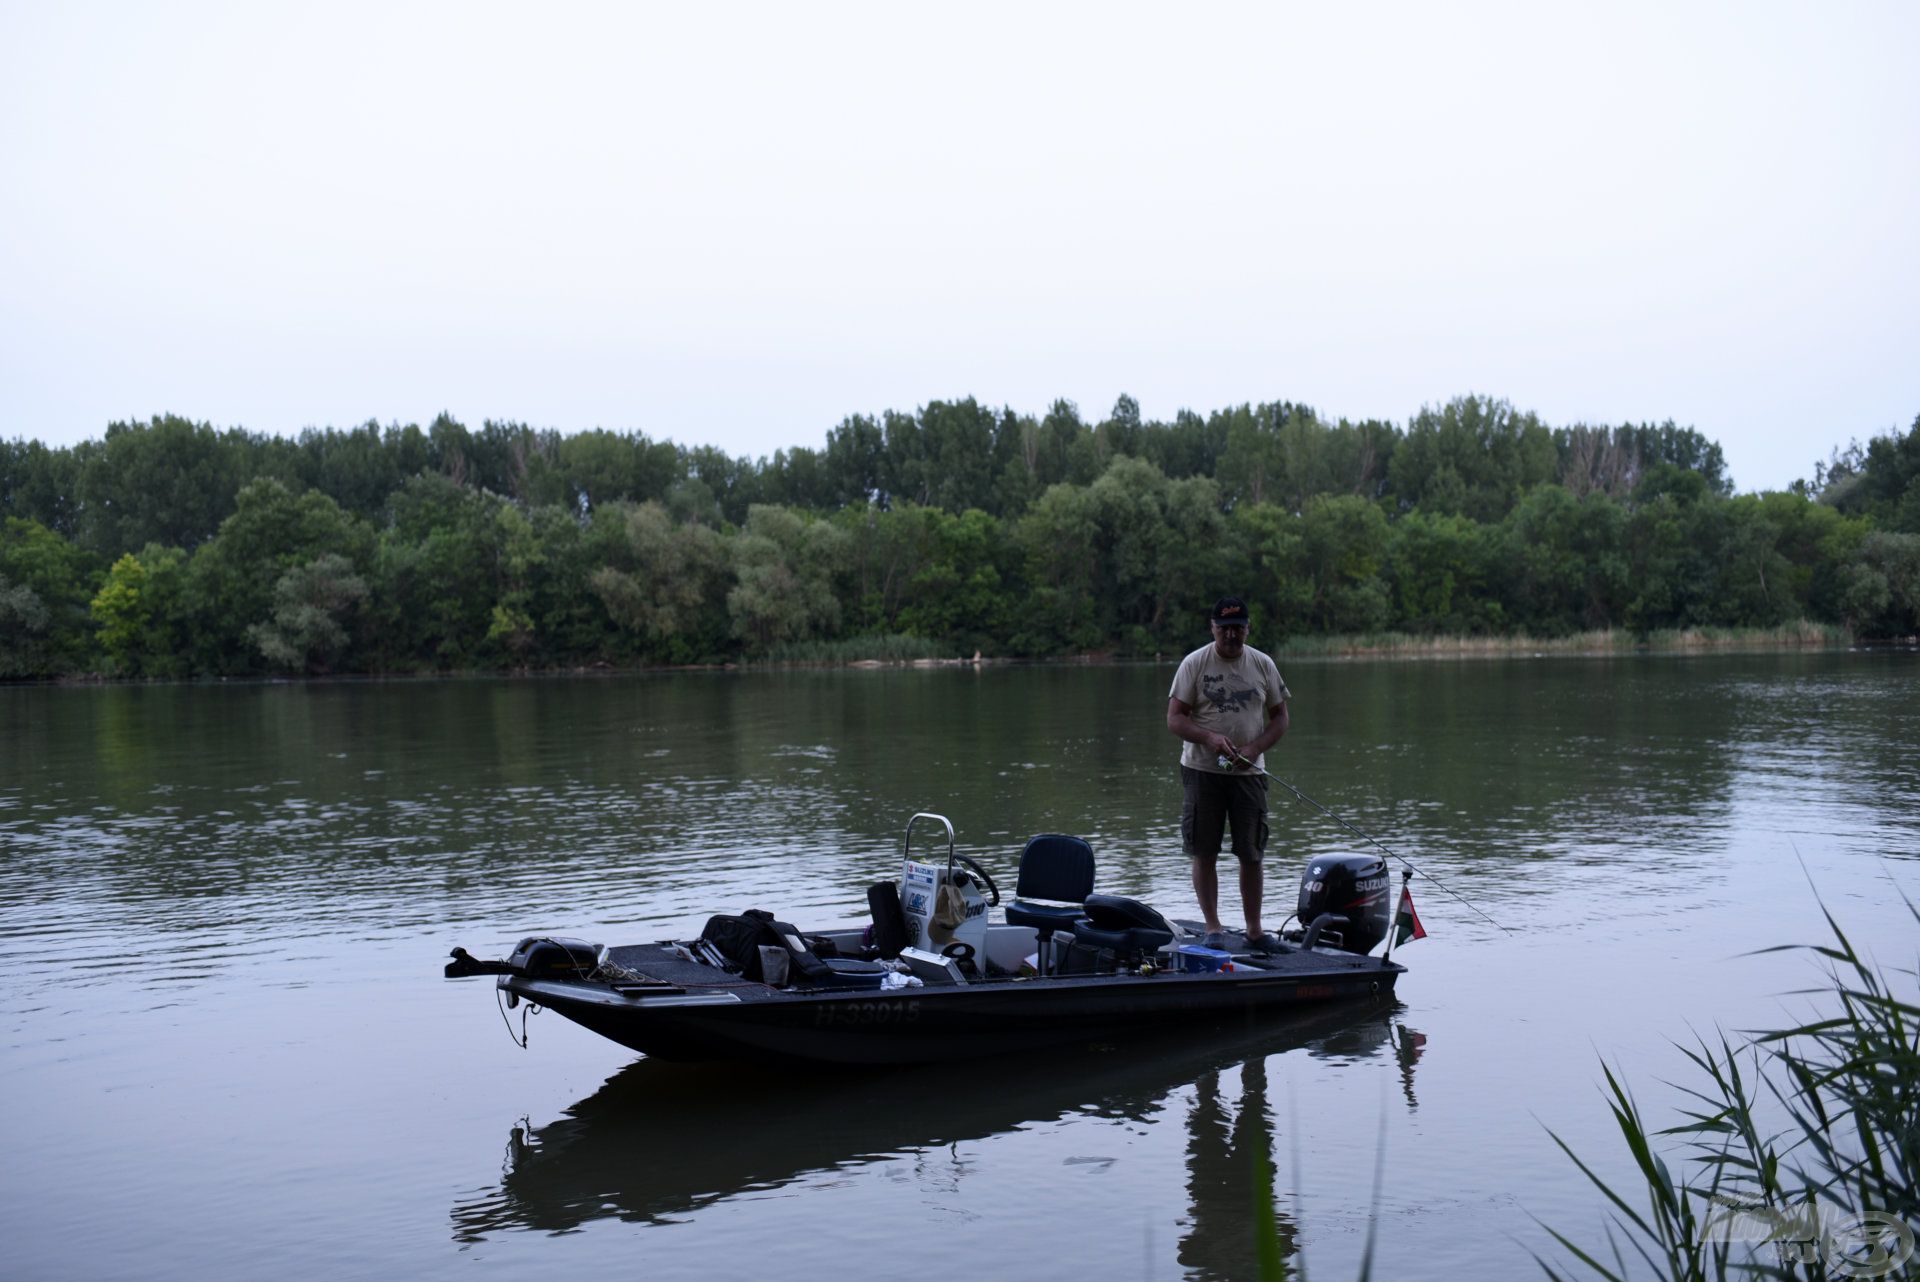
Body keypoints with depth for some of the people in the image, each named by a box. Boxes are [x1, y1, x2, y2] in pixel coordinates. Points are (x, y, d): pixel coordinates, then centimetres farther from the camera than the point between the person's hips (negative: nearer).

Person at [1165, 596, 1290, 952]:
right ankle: (1213, 927, 11)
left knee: (1252, 855, 4)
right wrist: (1209, 738, -22)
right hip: (1202, 771, -2)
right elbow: (1174, 718, -5)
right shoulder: (1194, 663, -3)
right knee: (1204, 853, 1)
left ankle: (1254, 929, 15)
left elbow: (1279, 716, 10)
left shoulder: (1263, 665, 6)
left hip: (1249, 772, 2)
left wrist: (1254, 749, -8)